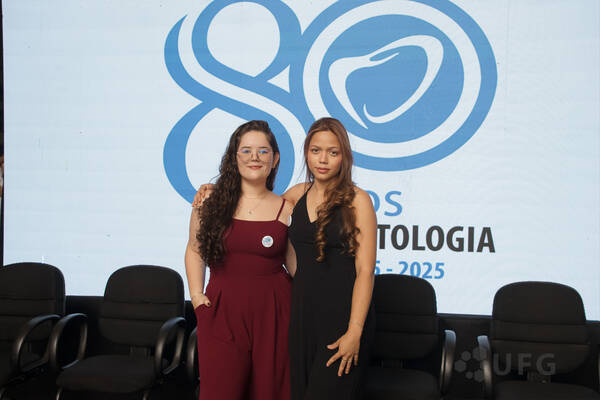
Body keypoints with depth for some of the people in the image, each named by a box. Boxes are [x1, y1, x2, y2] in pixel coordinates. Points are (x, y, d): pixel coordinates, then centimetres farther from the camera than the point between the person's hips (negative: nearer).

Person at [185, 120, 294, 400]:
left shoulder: (286, 209, 2)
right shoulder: (210, 201, 2)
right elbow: (194, 250, 14)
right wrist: (196, 294, 6)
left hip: (272, 313, 0)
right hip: (221, 311, 0)